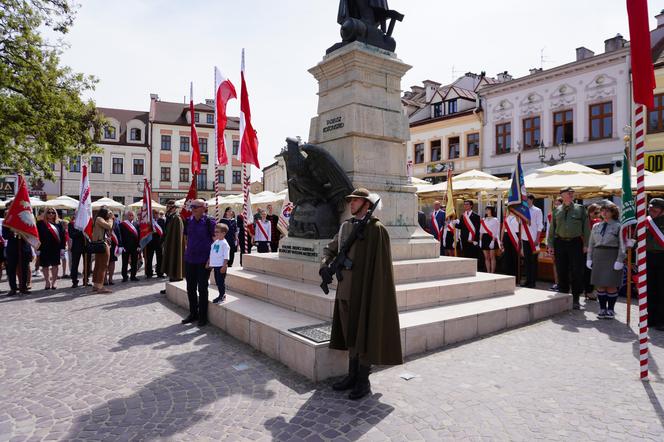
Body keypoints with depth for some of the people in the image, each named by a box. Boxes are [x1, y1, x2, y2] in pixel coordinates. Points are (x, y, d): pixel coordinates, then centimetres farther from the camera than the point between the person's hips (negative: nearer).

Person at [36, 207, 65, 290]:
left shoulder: (58, 223, 8)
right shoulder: (41, 223, 2)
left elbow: (62, 236, 6)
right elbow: (37, 236, -1)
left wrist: (62, 248, 0)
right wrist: (38, 249, -7)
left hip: (56, 248, 1)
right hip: (45, 248, -1)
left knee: (55, 265, 1)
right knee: (45, 266, 7)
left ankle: (53, 282, 11)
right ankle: (47, 283, 19)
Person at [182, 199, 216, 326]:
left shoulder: (209, 222, -10)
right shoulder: (188, 221, 6)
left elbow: (216, 240, -8)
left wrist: (210, 258, -12)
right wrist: (187, 250, 11)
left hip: (204, 260, -5)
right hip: (189, 259, 5)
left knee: (202, 288, 3)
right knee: (190, 288, 13)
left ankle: (202, 316, 16)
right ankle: (193, 313, 29)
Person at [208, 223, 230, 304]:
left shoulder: (224, 244, -14)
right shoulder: (215, 242, 10)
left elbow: (226, 257, -16)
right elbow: (211, 253, 18)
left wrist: (224, 266, -19)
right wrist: (208, 262, 17)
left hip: (221, 266, -8)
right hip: (215, 265, 8)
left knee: (221, 281, 0)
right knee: (217, 281, 14)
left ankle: (222, 296, 11)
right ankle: (221, 295, 25)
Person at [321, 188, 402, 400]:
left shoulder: (376, 229, -11)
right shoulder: (345, 226, 10)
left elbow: (381, 265, -14)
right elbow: (329, 249, 17)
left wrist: (375, 296, -16)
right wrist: (324, 265, -3)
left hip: (365, 293, -7)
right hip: (345, 291, 7)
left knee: (364, 335, 5)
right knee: (350, 333, 16)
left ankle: (363, 381, 20)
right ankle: (352, 375, 31)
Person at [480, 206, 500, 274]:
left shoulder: (495, 220, -3)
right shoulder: (483, 220, 14)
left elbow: (496, 232, -9)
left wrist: (493, 241, -17)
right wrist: (480, 240, 7)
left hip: (491, 239, -5)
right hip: (484, 238, 6)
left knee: (492, 257, -4)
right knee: (486, 257, 5)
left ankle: (492, 272, -1)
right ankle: (488, 272, 9)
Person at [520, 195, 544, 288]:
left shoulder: (537, 211, -4)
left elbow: (540, 226, -7)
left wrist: (537, 239, -12)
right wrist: (520, 238, 9)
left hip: (533, 239, -5)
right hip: (524, 239, 5)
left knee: (533, 261, 1)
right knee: (526, 260, 8)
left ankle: (533, 282, 7)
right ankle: (527, 280, 15)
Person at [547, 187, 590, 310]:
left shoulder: (580, 209, 5)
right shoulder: (557, 211, 10)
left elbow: (586, 228, 3)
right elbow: (552, 229, 11)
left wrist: (586, 244, -4)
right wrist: (550, 245, 6)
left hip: (575, 243, -2)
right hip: (560, 243, 2)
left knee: (577, 272, -1)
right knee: (561, 272, 7)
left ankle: (576, 299, 10)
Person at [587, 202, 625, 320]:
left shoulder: (618, 226, -1)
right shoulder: (596, 226, 12)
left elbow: (622, 245, -6)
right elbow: (591, 243, 14)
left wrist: (620, 260, -13)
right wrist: (589, 258, 8)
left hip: (612, 257, -4)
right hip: (598, 257, 4)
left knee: (611, 285, 0)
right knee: (600, 285, 6)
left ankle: (611, 310, 13)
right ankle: (602, 309, 15)